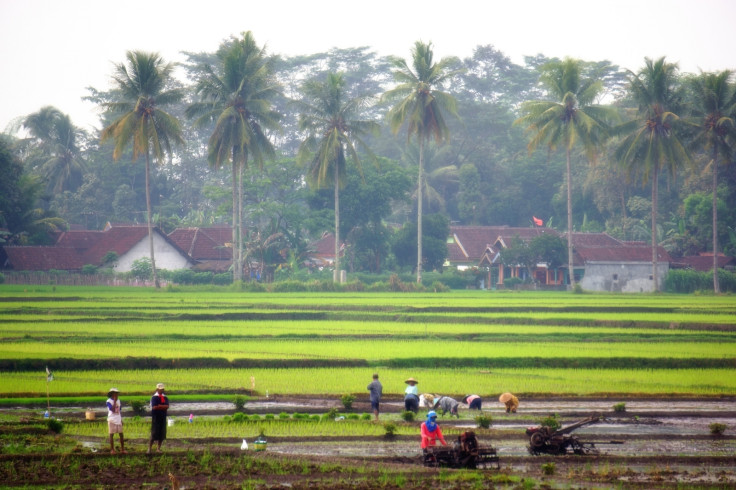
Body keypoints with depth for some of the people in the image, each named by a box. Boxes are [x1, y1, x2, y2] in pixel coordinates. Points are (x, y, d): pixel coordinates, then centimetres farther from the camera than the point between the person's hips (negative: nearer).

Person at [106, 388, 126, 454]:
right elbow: (112, 410, -22)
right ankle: (112, 449, 7)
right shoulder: (109, 401, -9)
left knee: (121, 434, 4)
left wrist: (121, 420, 16)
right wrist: (114, 401, -20)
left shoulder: (118, 400, 12)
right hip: (112, 420, -6)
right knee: (111, 435, 1)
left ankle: (122, 449, 11)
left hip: (118, 420, 6)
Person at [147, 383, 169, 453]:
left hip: (163, 418, 5)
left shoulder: (165, 398, 10)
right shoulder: (154, 397, -5)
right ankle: (149, 448, -1)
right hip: (156, 417, -5)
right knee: (154, 434, -7)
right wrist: (163, 407, -9)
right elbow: (154, 407, -17)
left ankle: (159, 448, 15)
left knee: (162, 434, 6)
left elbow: (167, 406, -4)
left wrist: (159, 406, -14)